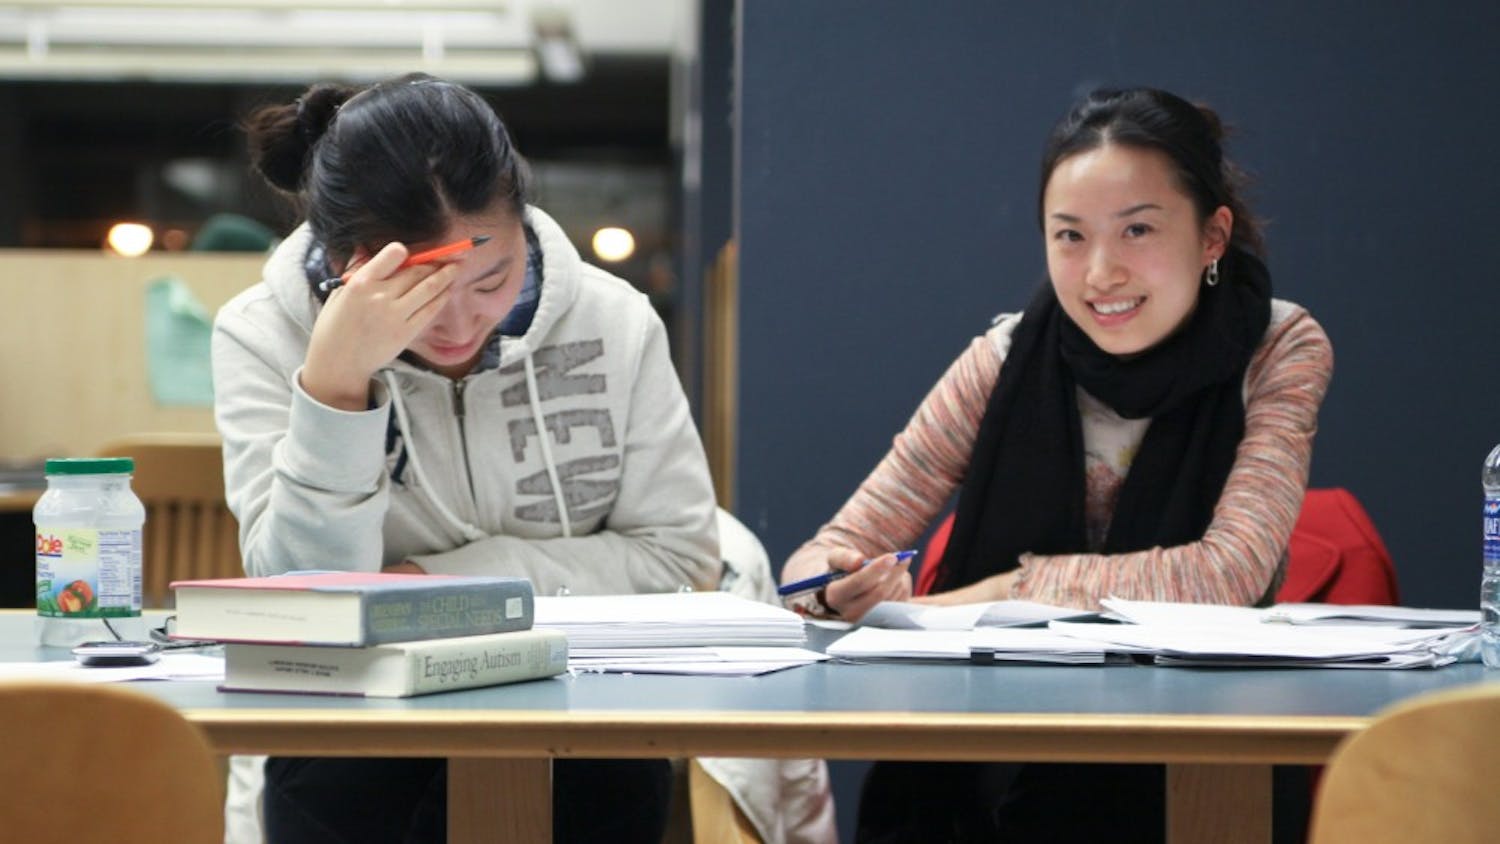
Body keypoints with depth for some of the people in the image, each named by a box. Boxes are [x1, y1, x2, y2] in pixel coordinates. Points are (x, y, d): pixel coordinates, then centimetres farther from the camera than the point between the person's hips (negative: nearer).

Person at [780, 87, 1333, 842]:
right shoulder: (1006, 361, 0)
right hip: (995, 772, 1)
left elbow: (1231, 573, -15)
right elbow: (826, 556, 0)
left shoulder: (1278, 353, -3)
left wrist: (1012, 587, -16)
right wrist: (842, 590, -22)